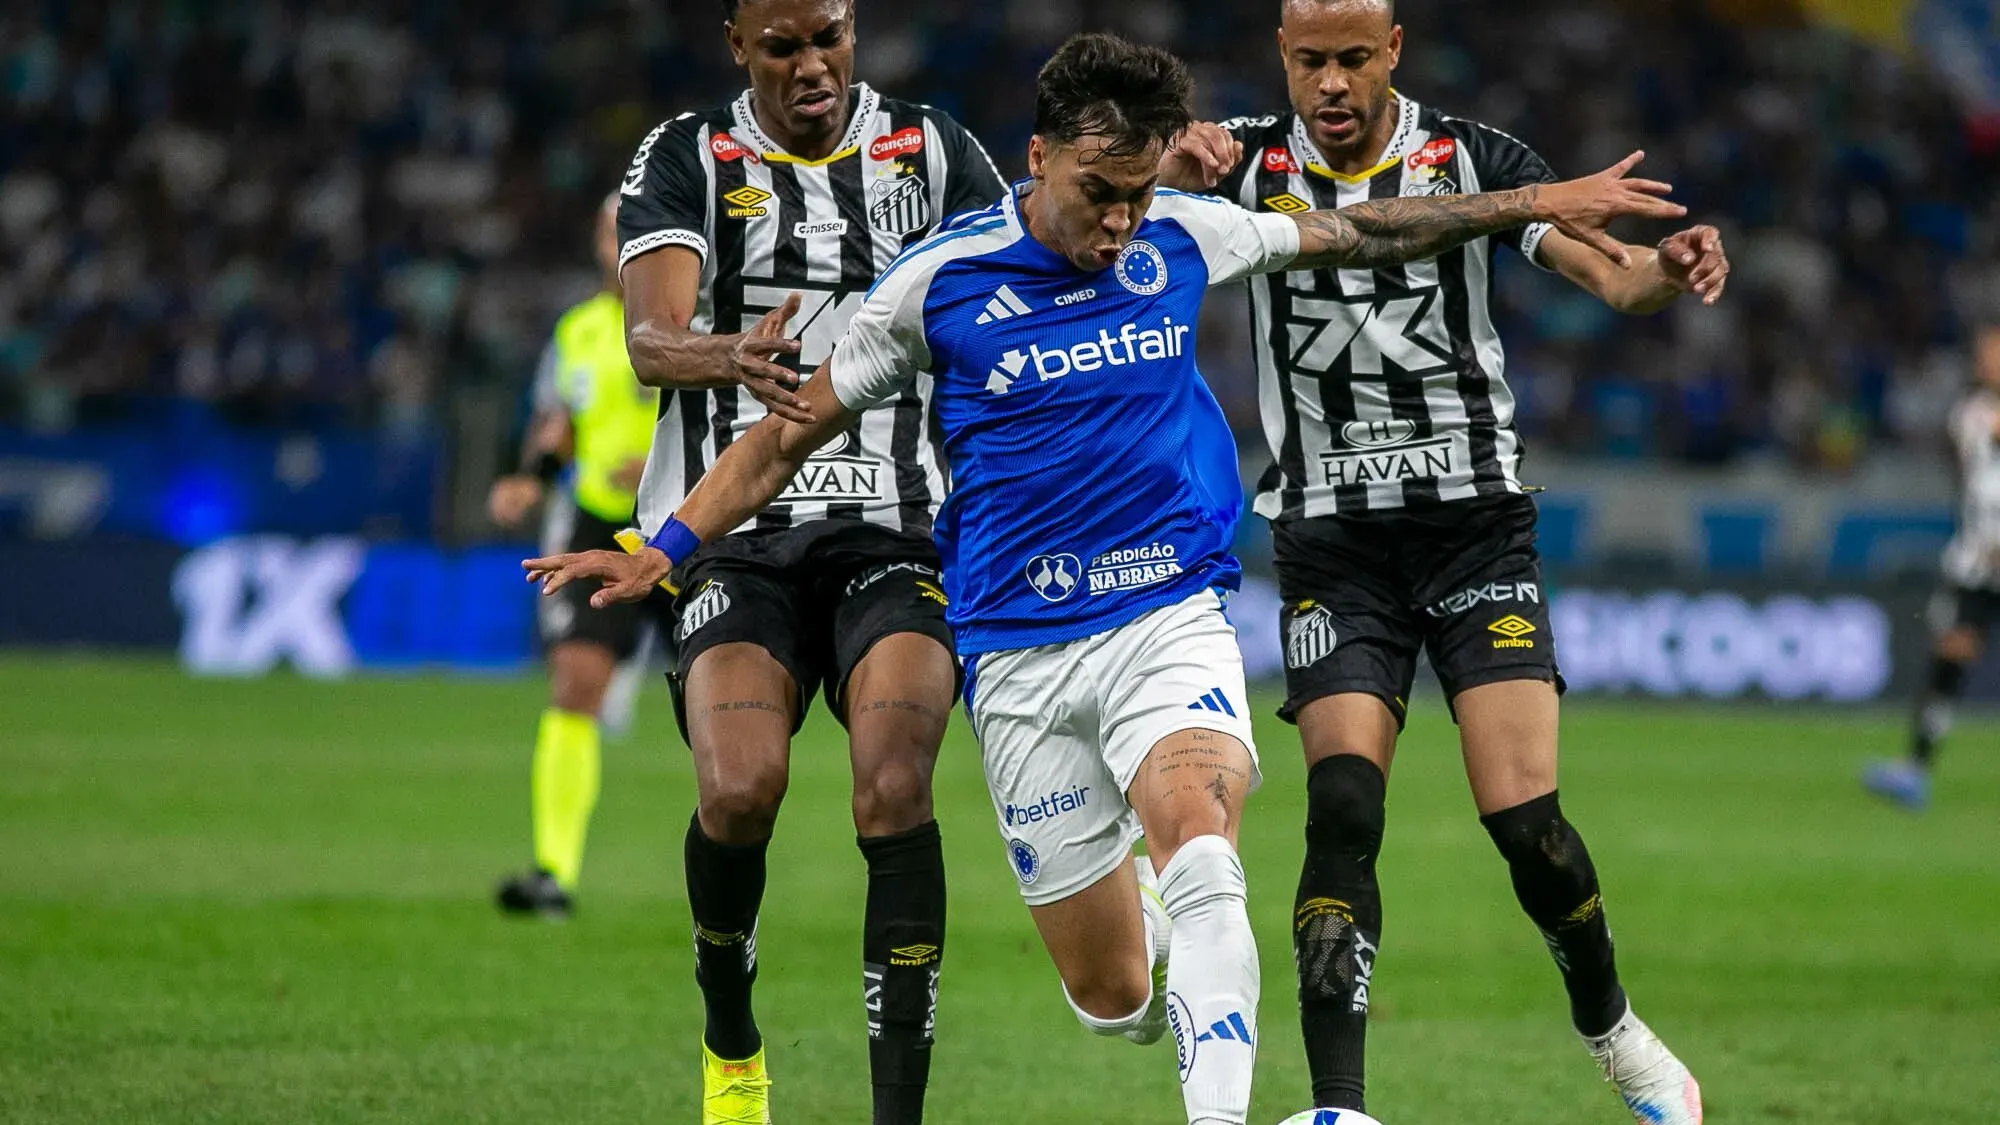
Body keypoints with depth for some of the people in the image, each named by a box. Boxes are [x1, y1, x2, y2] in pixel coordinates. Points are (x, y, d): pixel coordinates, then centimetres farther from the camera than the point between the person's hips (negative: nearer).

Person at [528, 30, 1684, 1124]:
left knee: (1198, 845, -31)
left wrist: (1537, 204, 18)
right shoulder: (938, 281, -4)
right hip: (1023, 653, 0)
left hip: (1173, 622, 0)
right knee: (1113, 998, 3)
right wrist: (666, 549, -1)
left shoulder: (1184, 238, 2)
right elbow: (797, 428, 6)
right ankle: (1146, 918, 40)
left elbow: (1352, 235, 17)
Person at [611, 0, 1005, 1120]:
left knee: (894, 787, -21)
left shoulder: (934, 151, 9)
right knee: (740, 789, -20)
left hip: (897, 534, 1)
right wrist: (727, 355, -34)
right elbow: (650, 339, -11)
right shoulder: (685, 160, 4)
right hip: (737, 536, -1)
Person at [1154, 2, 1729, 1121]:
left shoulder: (1471, 157, -1)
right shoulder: (1254, 163, 0)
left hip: (1477, 521, 0)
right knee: (1343, 807, -17)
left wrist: (1663, 270, -34)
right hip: (1332, 544, 0)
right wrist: (1177, 167, -38)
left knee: (1523, 816, -10)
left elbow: (1605, 269, -10)